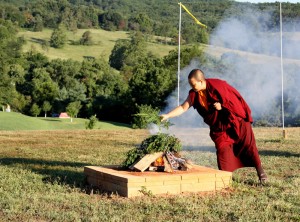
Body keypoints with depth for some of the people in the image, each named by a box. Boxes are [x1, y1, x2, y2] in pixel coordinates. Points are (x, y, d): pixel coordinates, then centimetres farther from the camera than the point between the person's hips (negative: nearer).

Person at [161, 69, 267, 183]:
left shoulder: (218, 85, -18)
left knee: (248, 144, -2)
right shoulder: (193, 94, -5)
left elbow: (234, 98, -10)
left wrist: (222, 106, -23)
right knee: (222, 149, -4)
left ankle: (260, 171, 9)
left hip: (235, 120, -4)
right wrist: (167, 115, -11)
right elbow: (183, 108, -2)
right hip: (219, 126, 4)